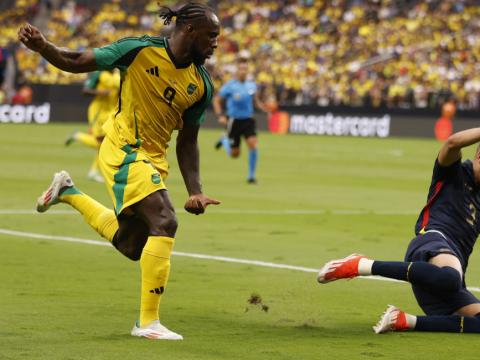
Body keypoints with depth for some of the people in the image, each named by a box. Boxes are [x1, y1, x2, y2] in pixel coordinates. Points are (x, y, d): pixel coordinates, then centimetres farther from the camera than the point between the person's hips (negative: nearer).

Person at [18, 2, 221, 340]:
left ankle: (68, 191, 37)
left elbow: (187, 141, 9)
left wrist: (195, 191, 0)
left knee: (131, 245, 14)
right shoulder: (140, 50, -12)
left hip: (155, 159, 7)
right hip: (124, 150, -7)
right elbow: (76, 62, -6)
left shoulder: (202, 84, 3)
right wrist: (42, 46, -24)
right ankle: (148, 321, -16)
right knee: (164, 222, -23)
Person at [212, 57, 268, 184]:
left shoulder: (251, 84, 3)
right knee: (234, 154, 5)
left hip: (248, 120, 3)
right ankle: (225, 141, 41)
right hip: (234, 121, -3)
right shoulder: (230, 85, -9)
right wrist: (220, 116, -16)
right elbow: (216, 100, -3)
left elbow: (256, 101, 17)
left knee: (253, 145, -19)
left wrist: (266, 109, 0)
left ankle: (251, 175, -7)